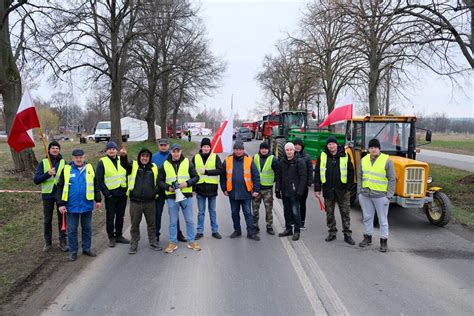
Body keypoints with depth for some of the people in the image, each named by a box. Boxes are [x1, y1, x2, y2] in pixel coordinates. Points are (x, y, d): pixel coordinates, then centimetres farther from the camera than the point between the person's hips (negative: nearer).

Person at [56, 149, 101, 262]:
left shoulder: (90, 168, 2)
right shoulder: (66, 169, -3)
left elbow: (96, 185, 10)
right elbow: (60, 188, -1)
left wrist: (98, 200, 9)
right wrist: (61, 204, -4)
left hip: (87, 205, 2)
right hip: (72, 206, -2)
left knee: (87, 228, 12)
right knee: (72, 230, 7)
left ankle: (87, 248, 26)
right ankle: (73, 251, 20)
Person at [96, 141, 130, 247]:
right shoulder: (102, 162, -3)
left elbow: (127, 174, 15)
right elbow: (99, 180, -7)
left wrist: (127, 189, 4)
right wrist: (106, 193, -13)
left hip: (122, 194, 4)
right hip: (110, 195, -4)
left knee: (120, 216, 12)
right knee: (110, 216, 4)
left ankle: (118, 235, 25)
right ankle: (111, 237, 15)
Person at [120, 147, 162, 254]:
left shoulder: (154, 167, 6)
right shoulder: (134, 165, -1)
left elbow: (158, 181, 19)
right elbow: (125, 164, -24)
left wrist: (156, 191, 1)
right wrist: (123, 156, -45)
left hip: (150, 201, 2)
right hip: (135, 201, -1)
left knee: (151, 223, 12)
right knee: (135, 224, 9)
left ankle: (153, 243, 27)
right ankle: (133, 245, 23)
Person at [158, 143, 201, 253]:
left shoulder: (187, 162, 3)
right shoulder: (165, 165, 4)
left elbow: (196, 177, 3)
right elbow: (160, 181, 7)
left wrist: (187, 183, -14)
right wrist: (168, 187, -11)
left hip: (186, 195, 0)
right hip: (171, 196, 0)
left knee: (189, 220, 8)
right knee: (173, 221, 9)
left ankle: (191, 241, 20)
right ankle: (173, 242, 21)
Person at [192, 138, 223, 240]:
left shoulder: (215, 157, -1)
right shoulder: (196, 158, 3)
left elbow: (220, 170, -11)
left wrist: (207, 172, -20)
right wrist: (192, 188, 1)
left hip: (212, 188, -1)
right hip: (200, 188, 1)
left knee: (212, 211, 12)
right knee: (201, 212, 9)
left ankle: (215, 231, 22)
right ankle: (200, 231, 19)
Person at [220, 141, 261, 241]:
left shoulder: (249, 161, -4)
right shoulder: (227, 161, 0)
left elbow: (256, 176, -2)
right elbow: (223, 176, 6)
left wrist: (256, 190, -6)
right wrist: (224, 189, 4)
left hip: (246, 193, -2)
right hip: (233, 193, 2)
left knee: (248, 213, 3)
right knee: (234, 213, 14)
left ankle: (251, 232, 10)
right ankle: (237, 230, 29)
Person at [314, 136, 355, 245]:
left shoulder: (345, 156, 0)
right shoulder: (322, 156, 2)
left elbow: (350, 172, 3)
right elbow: (317, 173, 3)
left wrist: (349, 187, -3)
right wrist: (317, 189, -1)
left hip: (342, 190, -1)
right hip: (328, 190, 2)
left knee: (345, 213, 4)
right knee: (329, 213, 10)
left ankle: (347, 235, 13)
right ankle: (332, 232, 24)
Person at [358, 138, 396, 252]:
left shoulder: (387, 161, -8)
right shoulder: (364, 160, 5)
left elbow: (392, 180, -6)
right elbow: (360, 177, 12)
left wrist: (389, 196, -9)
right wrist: (359, 192, 8)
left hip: (380, 196, -4)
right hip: (365, 195, 4)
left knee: (383, 219, 5)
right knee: (367, 217, 15)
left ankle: (384, 241, 16)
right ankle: (368, 237, 29)